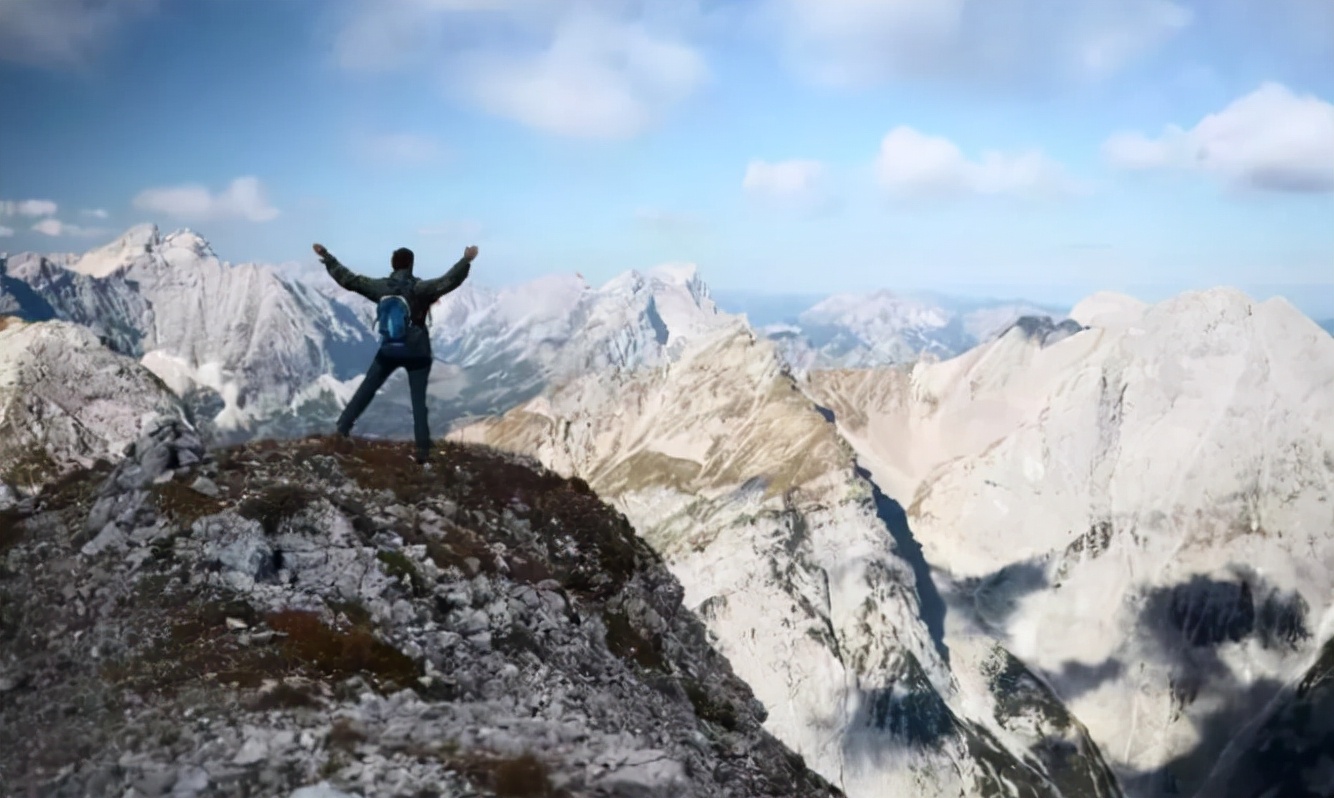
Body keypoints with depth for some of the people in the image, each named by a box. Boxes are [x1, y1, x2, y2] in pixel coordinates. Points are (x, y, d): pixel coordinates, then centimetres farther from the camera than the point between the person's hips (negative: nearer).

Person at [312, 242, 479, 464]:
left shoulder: (380, 286, -2)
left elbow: (349, 279, 1)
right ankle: (423, 449, -2)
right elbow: (447, 282, -25)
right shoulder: (419, 287, -12)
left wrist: (327, 257, 10)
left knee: (365, 391, 17)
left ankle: (342, 429, 24)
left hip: (388, 349, 2)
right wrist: (466, 261, -27)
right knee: (418, 400, 1)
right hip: (417, 352, -2)